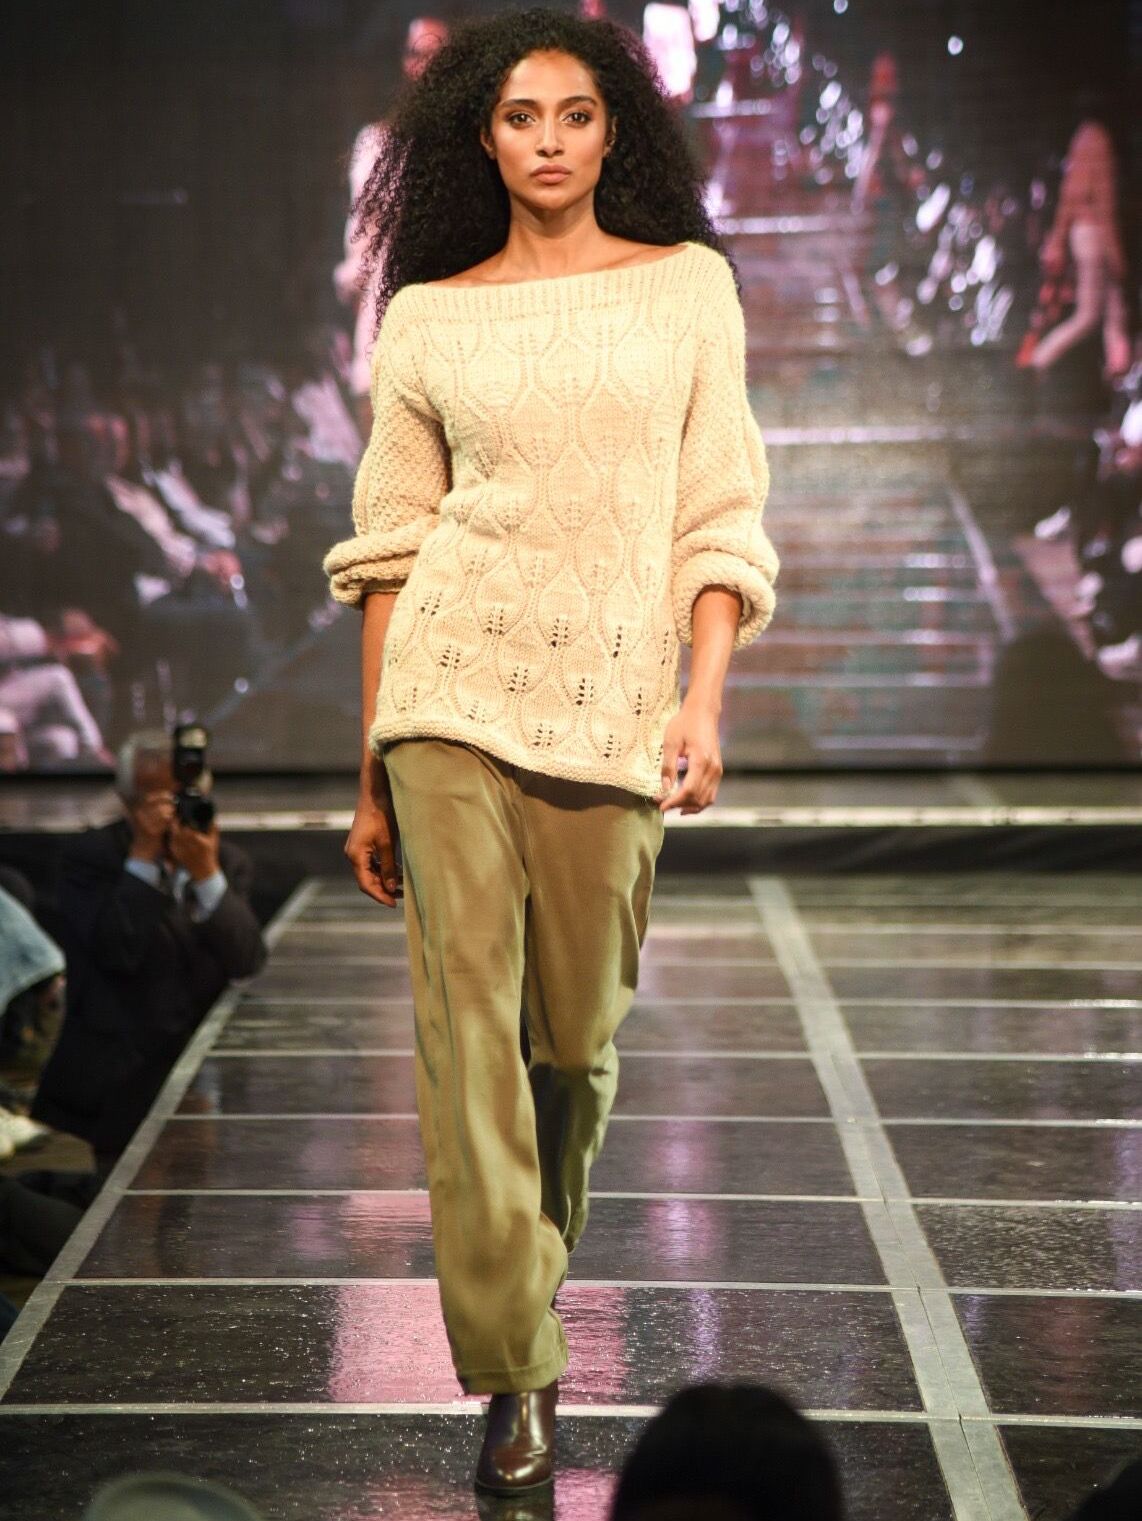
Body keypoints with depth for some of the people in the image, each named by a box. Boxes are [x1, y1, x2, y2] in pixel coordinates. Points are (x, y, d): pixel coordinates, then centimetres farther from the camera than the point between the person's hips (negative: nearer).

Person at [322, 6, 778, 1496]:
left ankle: (529, 1264, 38)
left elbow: (721, 517, 5)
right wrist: (372, 772, 5)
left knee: (578, 1031, 8)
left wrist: (704, 698, -9)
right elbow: (390, 547, 8)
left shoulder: (688, 284, 8)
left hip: (614, 697, 0)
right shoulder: (428, 315, 9)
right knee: (468, 1022, -5)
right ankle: (516, 1372, 3)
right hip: (453, 688, 0)